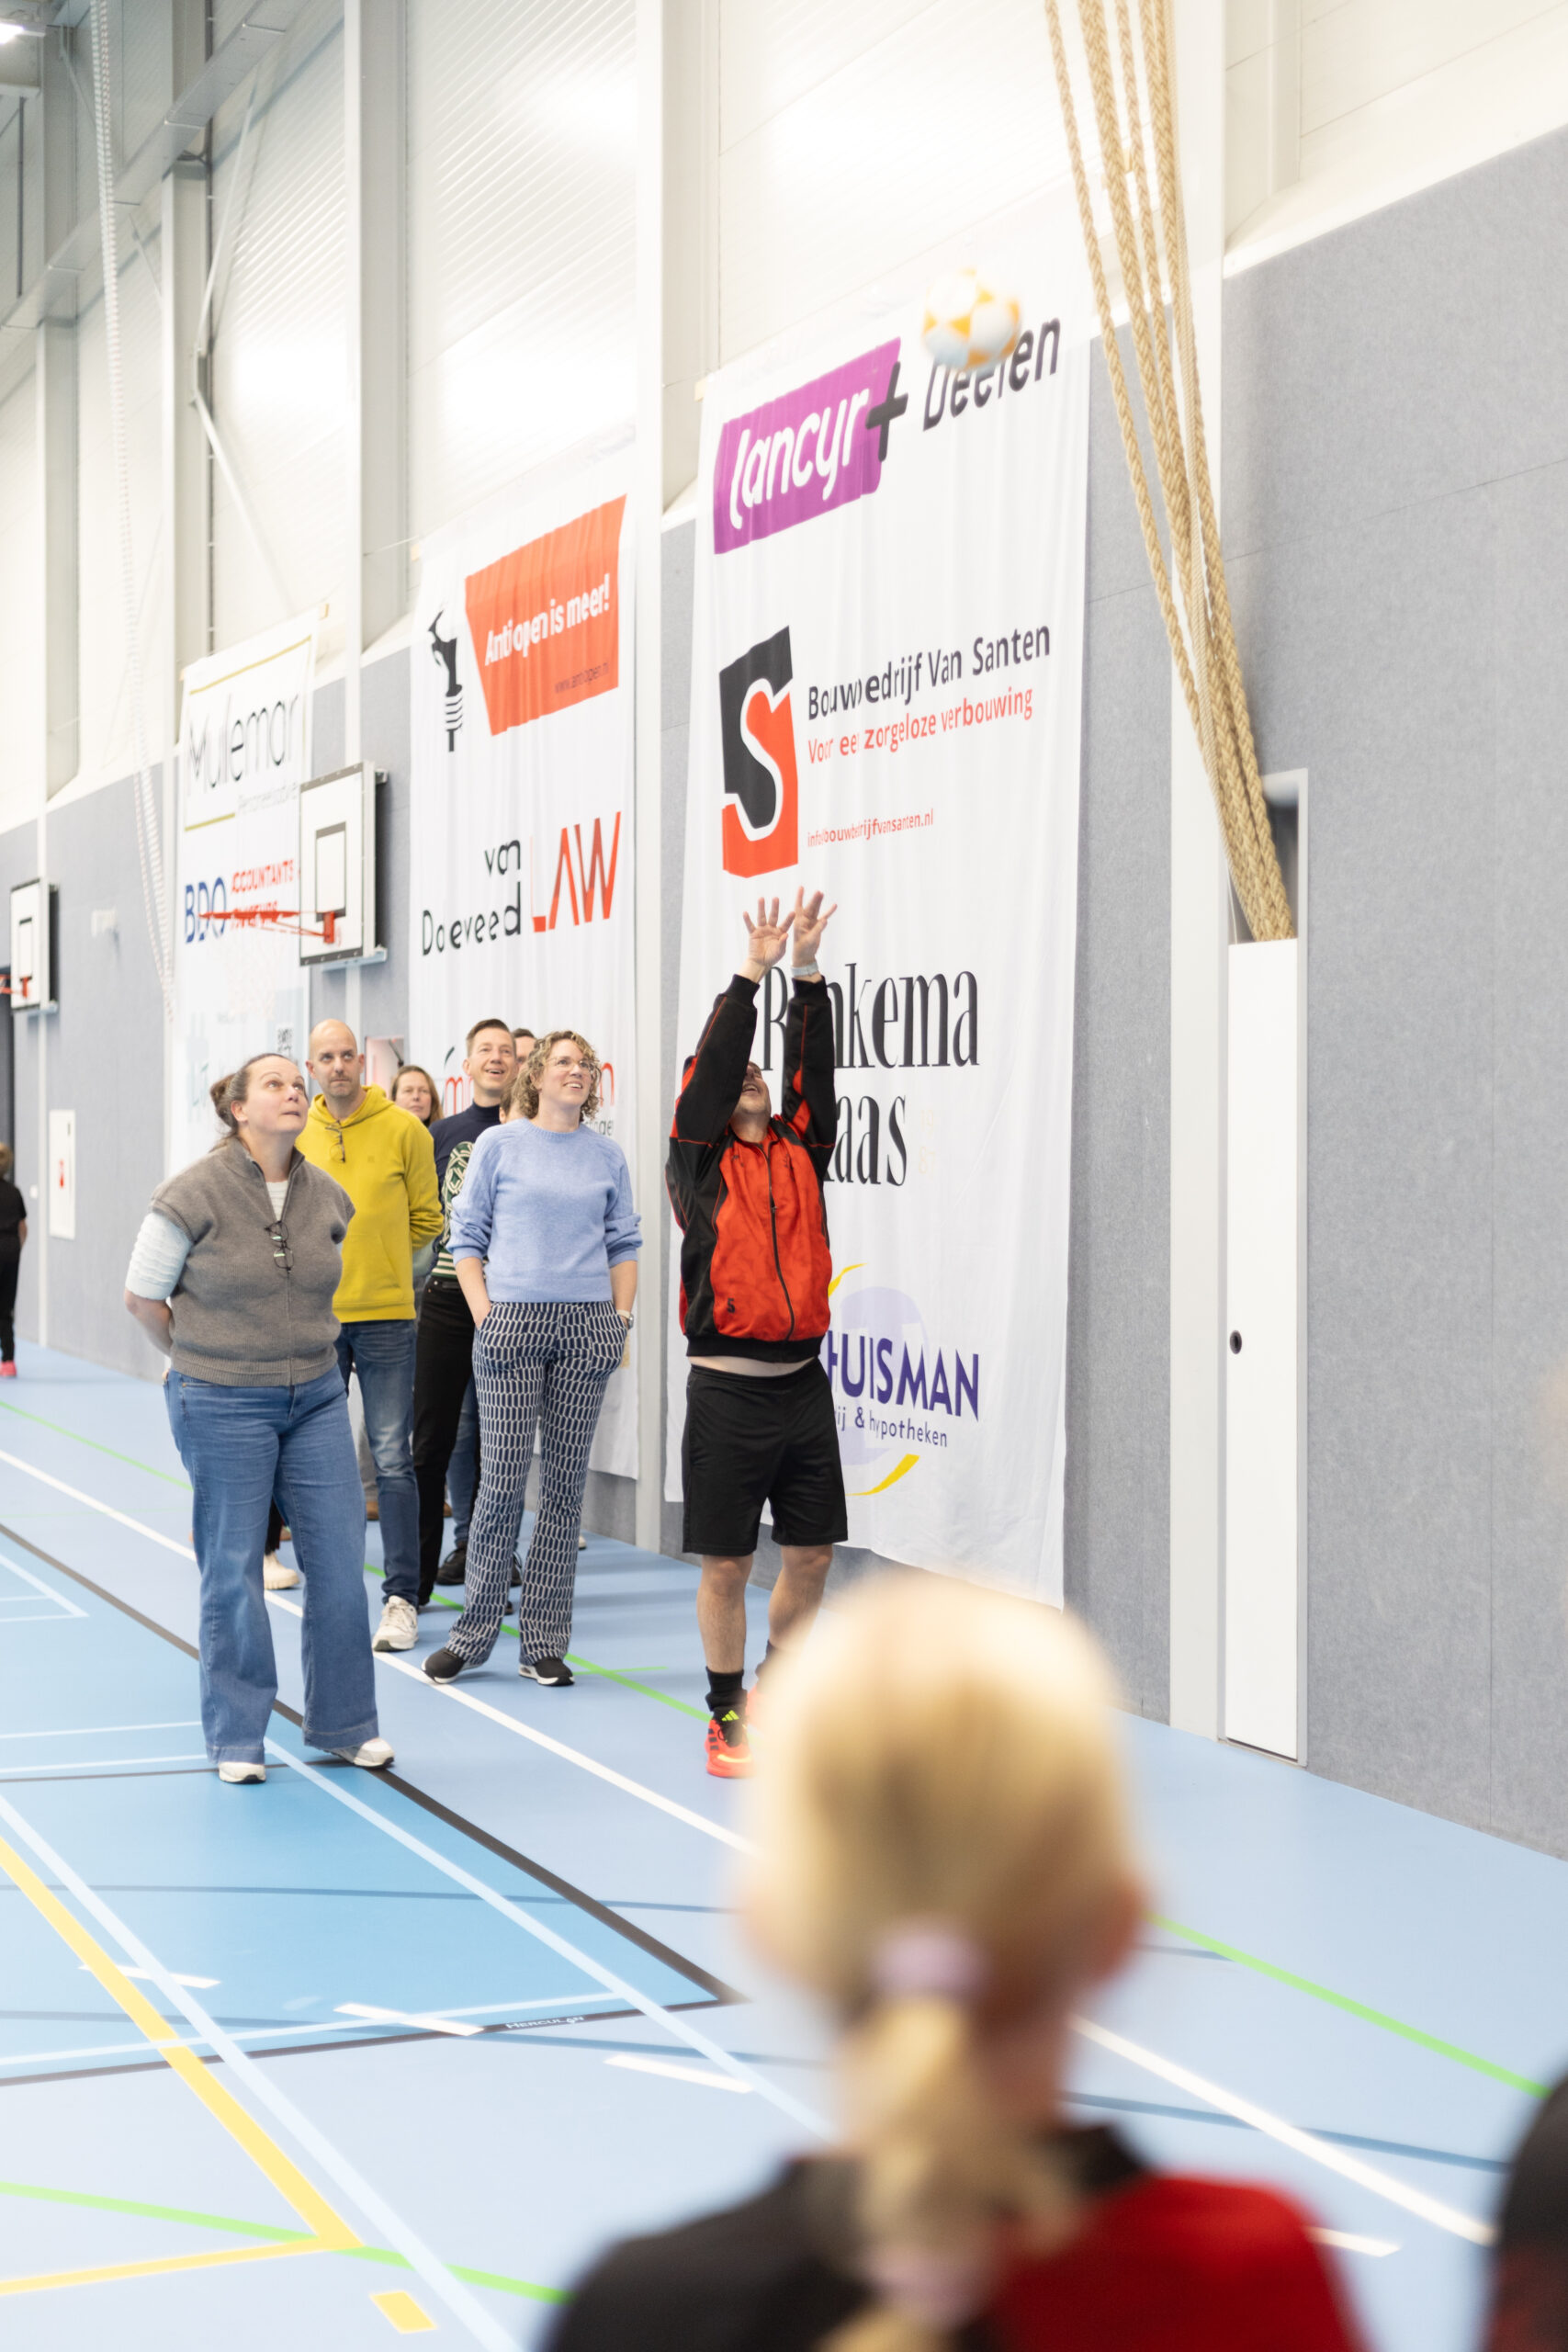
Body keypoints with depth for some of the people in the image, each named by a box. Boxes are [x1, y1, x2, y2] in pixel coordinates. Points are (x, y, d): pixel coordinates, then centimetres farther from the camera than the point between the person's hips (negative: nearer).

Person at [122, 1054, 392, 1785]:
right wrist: (196, 1362, 7)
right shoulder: (194, 1195, -11)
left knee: (339, 1555, 3)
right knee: (233, 1568, 3)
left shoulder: (328, 1198, 3)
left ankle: (344, 1723, 18)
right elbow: (142, 1297, -2)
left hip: (316, 1396, 4)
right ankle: (236, 1739, 15)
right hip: (224, 1407, -4)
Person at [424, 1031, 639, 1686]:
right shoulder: (499, 1145, 5)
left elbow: (623, 1244, 15)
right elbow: (468, 1237, 6)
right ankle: (472, 1633, 8)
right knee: (502, 1481, -5)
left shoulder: (607, 1155, 12)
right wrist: (484, 1315, -4)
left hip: (588, 1328, 3)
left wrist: (621, 1319, 4)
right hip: (512, 1321, -2)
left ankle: (542, 1644, 10)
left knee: (565, 1484, 4)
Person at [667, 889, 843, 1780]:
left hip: (803, 1380, 4)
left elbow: (817, 1070, 3)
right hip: (729, 1387, -4)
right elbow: (709, 1066, -9)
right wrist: (752, 974, -13)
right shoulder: (702, 1162, 2)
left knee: (813, 1553, 8)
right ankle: (729, 1717, 15)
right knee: (728, 1564, 2)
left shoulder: (800, 1154, 12)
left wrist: (810, 974, -5)